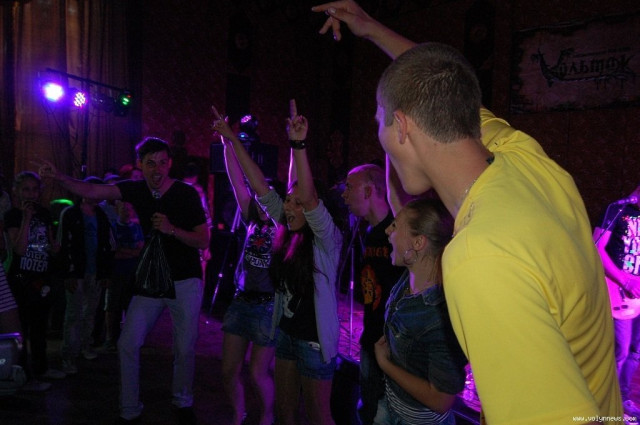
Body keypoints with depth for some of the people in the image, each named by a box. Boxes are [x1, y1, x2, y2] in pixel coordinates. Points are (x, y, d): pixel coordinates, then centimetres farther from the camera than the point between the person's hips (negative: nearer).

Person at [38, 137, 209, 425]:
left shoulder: (187, 194, -11)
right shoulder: (136, 190, -1)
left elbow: (204, 241, -11)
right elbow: (90, 191, -11)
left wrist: (172, 229, -26)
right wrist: (59, 178, -29)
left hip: (185, 282, -3)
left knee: (185, 349, 3)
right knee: (128, 344, 0)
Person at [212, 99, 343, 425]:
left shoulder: (326, 240, -17)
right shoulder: (288, 231, 1)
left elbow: (309, 197, -36)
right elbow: (258, 184, 0)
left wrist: (298, 145, -45)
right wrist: (233, 141, -1)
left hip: (314, 339, -7)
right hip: (286, 332, 7)